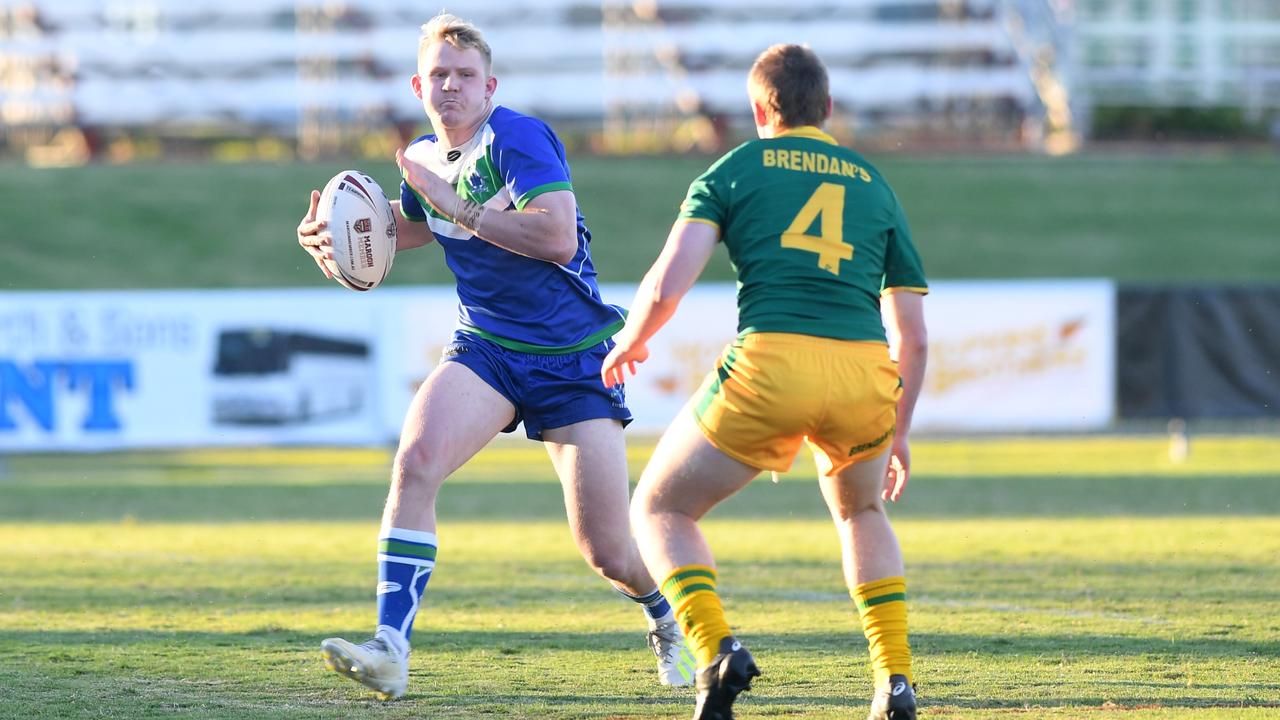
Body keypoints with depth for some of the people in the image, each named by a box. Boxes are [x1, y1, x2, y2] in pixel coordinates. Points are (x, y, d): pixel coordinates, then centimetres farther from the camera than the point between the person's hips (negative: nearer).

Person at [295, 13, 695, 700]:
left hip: (571, 359, -5)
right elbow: (409, 228, 28)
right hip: (484, 351, 5)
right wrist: (335, 239, 9)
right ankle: (389, 650, -28)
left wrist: (456, 205, -25)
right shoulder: (425, 157, 6)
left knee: (608, 553, -3)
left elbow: (558, 236, -30)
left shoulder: (517, 137, -16)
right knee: (415, 460, -26)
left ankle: (669, 623, 33)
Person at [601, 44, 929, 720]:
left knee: (659, 511, 16)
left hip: (770, 363, -3)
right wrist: (898, 432, 35)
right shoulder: (874, 183, 24)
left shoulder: (735, 168, 15)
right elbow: (913, 335, 22)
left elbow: (666, 286, 2)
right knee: (860, 511, 34)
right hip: (865, 371, 3)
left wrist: (628, 344, 23)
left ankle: (717, 651, -8)